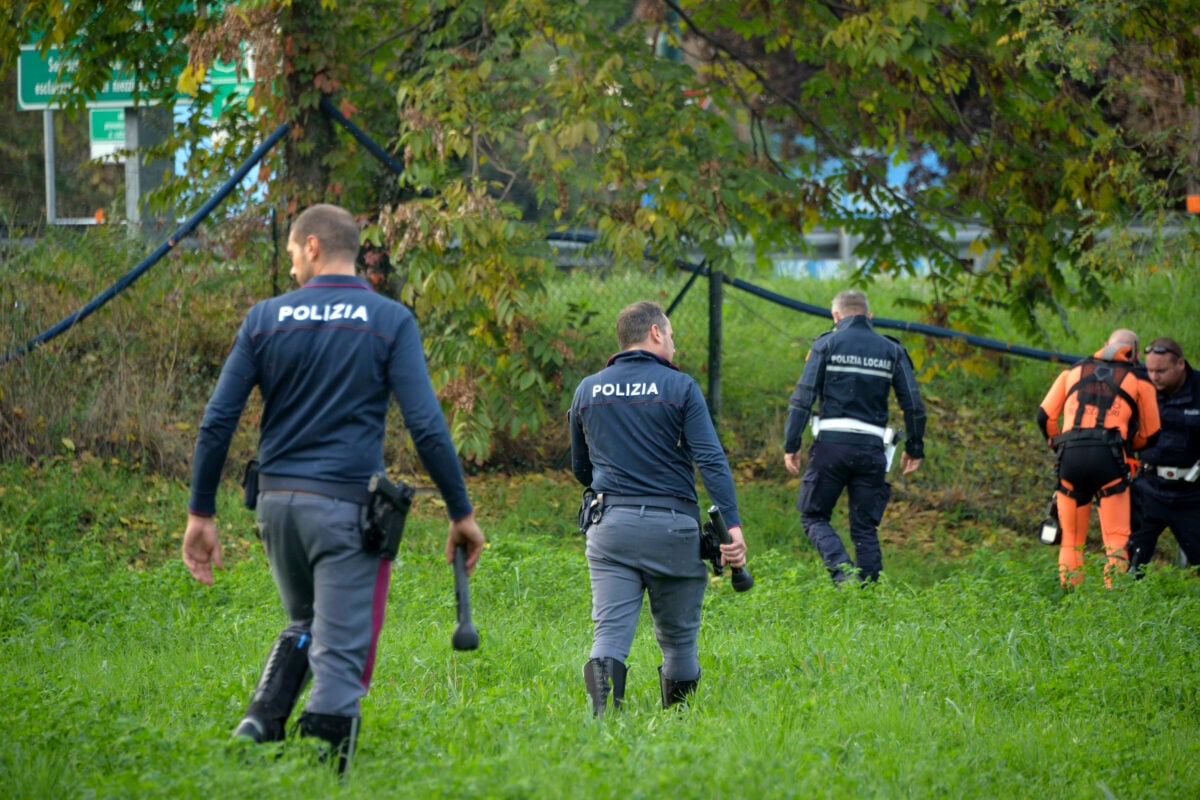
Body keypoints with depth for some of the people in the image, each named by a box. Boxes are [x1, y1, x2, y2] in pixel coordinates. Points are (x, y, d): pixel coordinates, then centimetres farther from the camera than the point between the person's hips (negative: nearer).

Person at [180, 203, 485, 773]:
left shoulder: (266, 319, 6)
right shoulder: (389, 321, -2)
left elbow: (217, 422, 3)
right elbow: (427, 427, -9)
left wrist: (201, 514, 9)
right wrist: (461, 513, -2)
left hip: (277, 501, 4)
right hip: (345, 503, -4)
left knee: (304, 624, 25)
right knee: (340, 652, -3)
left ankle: (259, 727, 7)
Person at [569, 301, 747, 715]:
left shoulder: (587, 391, 11)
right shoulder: (679, 387, -1)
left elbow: (580, 469, 21)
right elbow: (711, 460, -11)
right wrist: (732, 524, -15)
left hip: (610, 525, 2)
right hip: (671, 525, -2)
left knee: (610, 632, -6)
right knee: (678, 637, 11)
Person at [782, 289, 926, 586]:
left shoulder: (827, 344, 2)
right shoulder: (892, 350, 11)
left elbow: (803, 397, -5)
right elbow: (914, 405, 7)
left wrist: (791, 445, -2)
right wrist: (914, 449, 17)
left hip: (831, 442, -3)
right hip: (872, 449, 3)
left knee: (813, 516, 7)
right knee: (865, 528, 9)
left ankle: (842, 569, -17)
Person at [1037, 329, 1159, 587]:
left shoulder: (1073, 372, 21)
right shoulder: (1139, 380, 15)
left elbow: (1045, 416, 15)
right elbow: (1150, 435, 19)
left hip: (1070, 458, 2)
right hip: (1109, 456, -2)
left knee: (1071, 540, 10)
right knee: (1117, 540, -2)